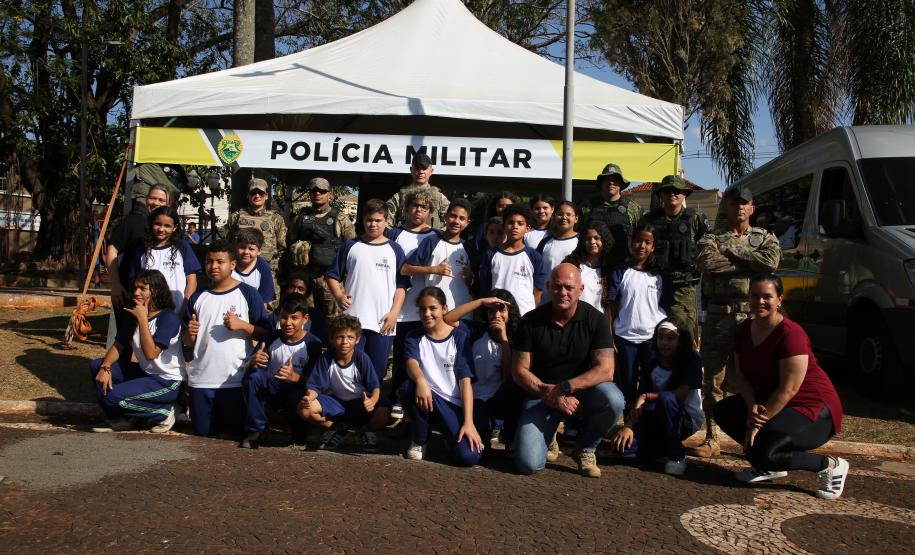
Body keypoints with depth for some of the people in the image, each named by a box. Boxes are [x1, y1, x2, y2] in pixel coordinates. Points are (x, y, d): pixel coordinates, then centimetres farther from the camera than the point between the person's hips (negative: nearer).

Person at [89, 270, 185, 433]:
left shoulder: (168, 317, -19)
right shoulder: (132, 315, 7)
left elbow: (151, 354, -27)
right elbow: (118, 346, 4)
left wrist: (142, 319, -25)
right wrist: (105, 367, -16)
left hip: (167, 382, -8)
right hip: (145, 373, 8)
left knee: (111, 396, -22)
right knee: (97, 366, -1)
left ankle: (163, 412, -3)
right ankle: (119, 419, 7)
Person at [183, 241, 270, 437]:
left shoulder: (248, 294, -2)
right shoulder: (198, 298, 10)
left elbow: (265, 333, -3)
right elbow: (188, 343, 15)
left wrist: (242, 325, -18)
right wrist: (190, 334, -6)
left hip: (237, 379, -3)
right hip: (201, 379, 3)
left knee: (237, 430, 3)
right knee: (203, 431, 8)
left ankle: (228, 417, 30)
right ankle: (218, 418, 33)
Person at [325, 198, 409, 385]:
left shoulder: (394, 250, 8)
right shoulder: (351, 246, 8)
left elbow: (402, 285, 7)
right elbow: (332, 275, 11)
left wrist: (394, 312, -4)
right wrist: (339, 296, -7)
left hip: (383, 322, 1)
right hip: (353, 320, 0)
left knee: (377, 372, 7)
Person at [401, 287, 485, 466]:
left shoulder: (460, 336, 0)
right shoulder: (415, 337, 5)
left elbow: (465, 380, -8)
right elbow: (411, 363, -17)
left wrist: (468, 422, -19)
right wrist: (421, 380, -42)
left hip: (456, 404, -1)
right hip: (428, 399, 1)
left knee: (469, 457, -25)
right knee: (409, 387, -33)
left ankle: (451, 434, 13)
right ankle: (420, 440, -5)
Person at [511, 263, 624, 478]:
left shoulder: (595, 319, -9)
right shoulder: (531, 321, -7)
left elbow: (606, 370, -17)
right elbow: (519, 371, -6)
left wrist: (564, 388, -27)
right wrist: (549, 394, -21)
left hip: (584, 389, 1)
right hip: (542, 394, 0)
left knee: (613, 400, -34)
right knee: (527, 464, -19)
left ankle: (585, 448, -2)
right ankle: (549, 429, 18)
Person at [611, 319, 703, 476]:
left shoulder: (691, 359, -12)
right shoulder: (652, 366, -2)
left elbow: (681, 394, -24)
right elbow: (640, 401, -9)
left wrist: (646, 397, -26)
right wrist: (628, 425, -26)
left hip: (688, 417, -4)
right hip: (659, 419, 4)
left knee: (666, 398, -37)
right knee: (623, 445, -19)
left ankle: (676, 455, -18)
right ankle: (666, 446, 12)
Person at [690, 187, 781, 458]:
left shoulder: (765, 238, 13)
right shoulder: (711, 239, 10)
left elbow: (771, 261, -10)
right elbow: (707, 263, -13)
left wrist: (732, 251, -7)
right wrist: (751, 264, -8)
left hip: (753, 316, 0)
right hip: (718, 316, 0)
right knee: (714, 378, 3)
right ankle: (711, 439, 11)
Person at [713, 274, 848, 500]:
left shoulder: (791, 334, -23)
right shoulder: (745, 329, 2)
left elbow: (788, 389, -24)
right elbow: (741, 376, 2)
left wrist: (758, 422, -20)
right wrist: (753, 407, -17)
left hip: (812, 408, -8)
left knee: (761, 452, -26)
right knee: (723, 411, -7)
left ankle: (830, 465, -4)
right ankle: (769, 466, 6)